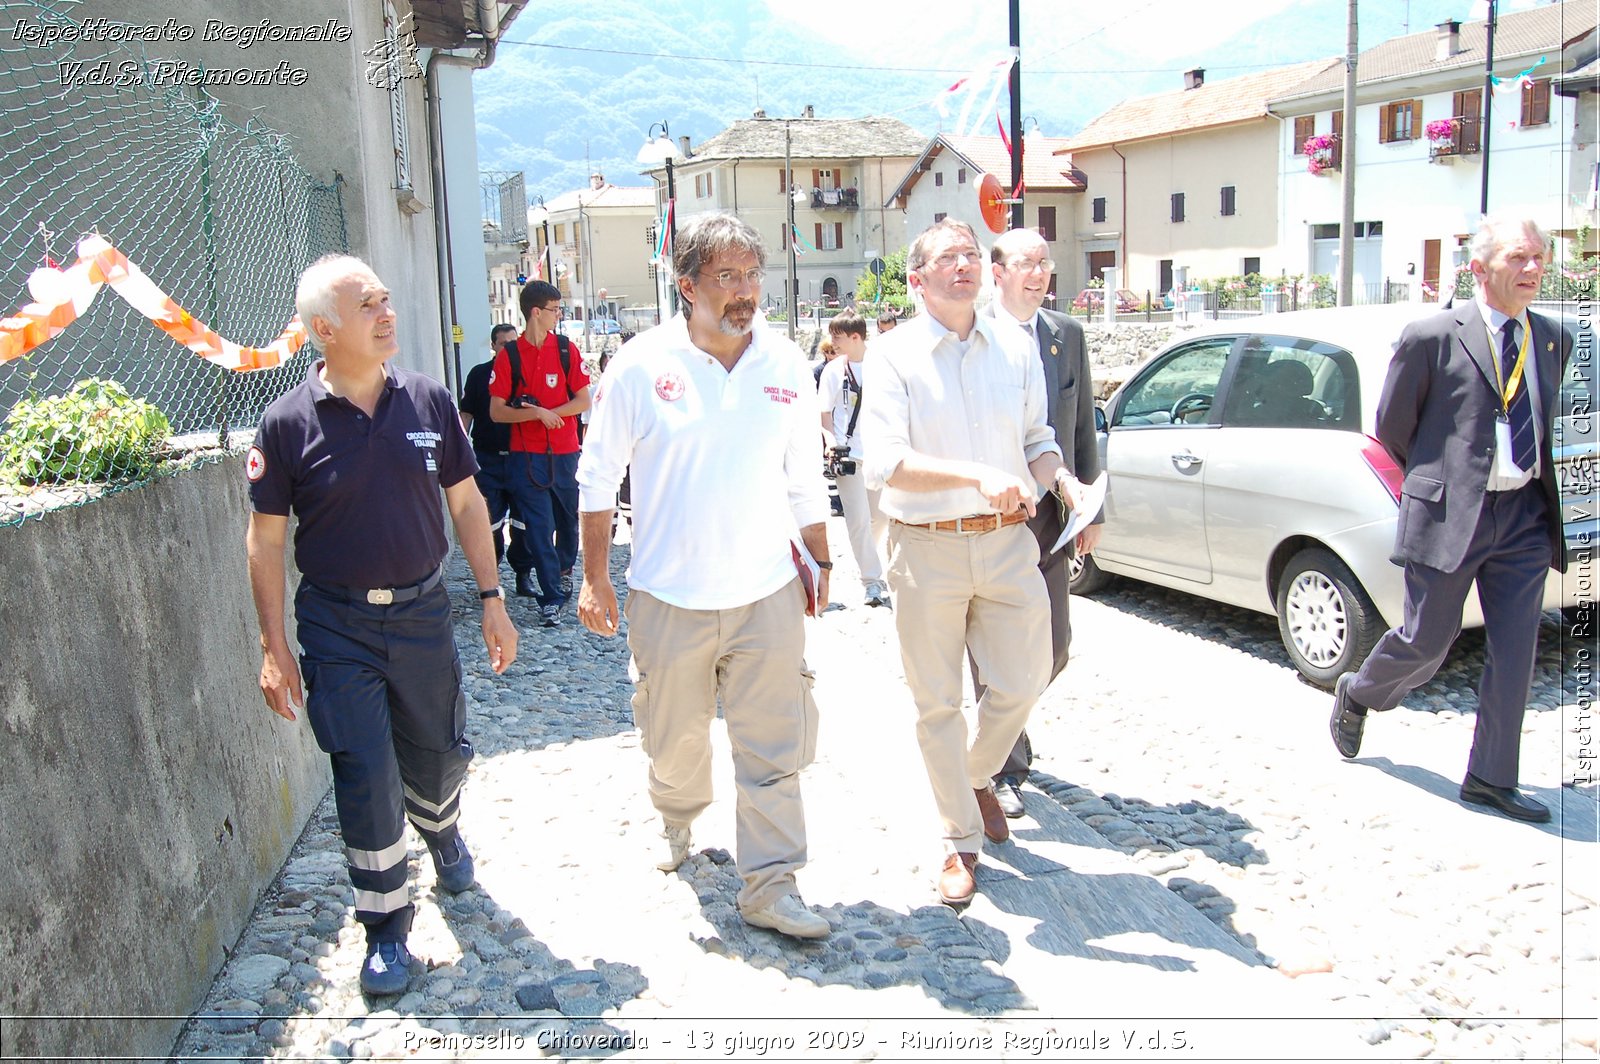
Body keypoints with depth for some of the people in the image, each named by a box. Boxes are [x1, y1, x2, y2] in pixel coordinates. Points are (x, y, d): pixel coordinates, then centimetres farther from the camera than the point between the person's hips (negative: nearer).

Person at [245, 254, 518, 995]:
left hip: (422, 609, 3)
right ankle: (386, 930, 19)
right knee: (365, 779, 1)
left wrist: (492, 600, 3)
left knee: (437, 754, 16)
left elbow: (466, 502, 6)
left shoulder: (429, 402, -2)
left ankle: (443, 833, 51)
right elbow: (266, 539, -4)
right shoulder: (288, 422, -9)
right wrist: (274, 648, -6)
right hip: (337, 626, -2)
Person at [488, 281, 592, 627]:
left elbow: (583, 401, -1)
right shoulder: (509, 356, -3)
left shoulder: (566, 350, 2)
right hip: (528, 455, -2)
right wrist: (537, 414, -18)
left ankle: (564, 571, 41)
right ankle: (552, 598, 0)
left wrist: (548, 412, -12)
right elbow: (496, 411, -5)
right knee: (539, 529, -4)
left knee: (568, 519, 16)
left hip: (566, 452, 2)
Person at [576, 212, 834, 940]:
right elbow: (598, 477, 2)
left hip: (767, 593, 1)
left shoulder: (786, 365, 1)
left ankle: (769, 886, 14)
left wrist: (819, 561, 13)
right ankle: (678, 820, 46)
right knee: (675, 737, 16)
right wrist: (595, 576, 0)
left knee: (773, 749, 1)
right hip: (669, 598, -1)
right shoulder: (640, 366, -7)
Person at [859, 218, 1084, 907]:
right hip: (927, 548, -3)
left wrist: (1066, 482, -5)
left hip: (1007, 541, 3)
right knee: (938, 703, 7)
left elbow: (1037, 439, 16)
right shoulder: (894, 355, -5)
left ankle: (978, 776, 42)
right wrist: (976, 476, -28)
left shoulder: (1017, 349, 8)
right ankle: (960, 842, 24)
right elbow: (883, 461, -17)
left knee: (1022, 681, 9)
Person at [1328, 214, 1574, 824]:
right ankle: (1356, 694, 34)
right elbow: (1392, 423, 1)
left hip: (1525, 516, 5)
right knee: (1426, 643, 4)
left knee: (1514, 654, 4)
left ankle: (1490, 779, 15)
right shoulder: (1432, 337, -9)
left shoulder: (1554, 340, 9)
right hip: (1449, 516, -5)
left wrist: (1529, 484, 16)